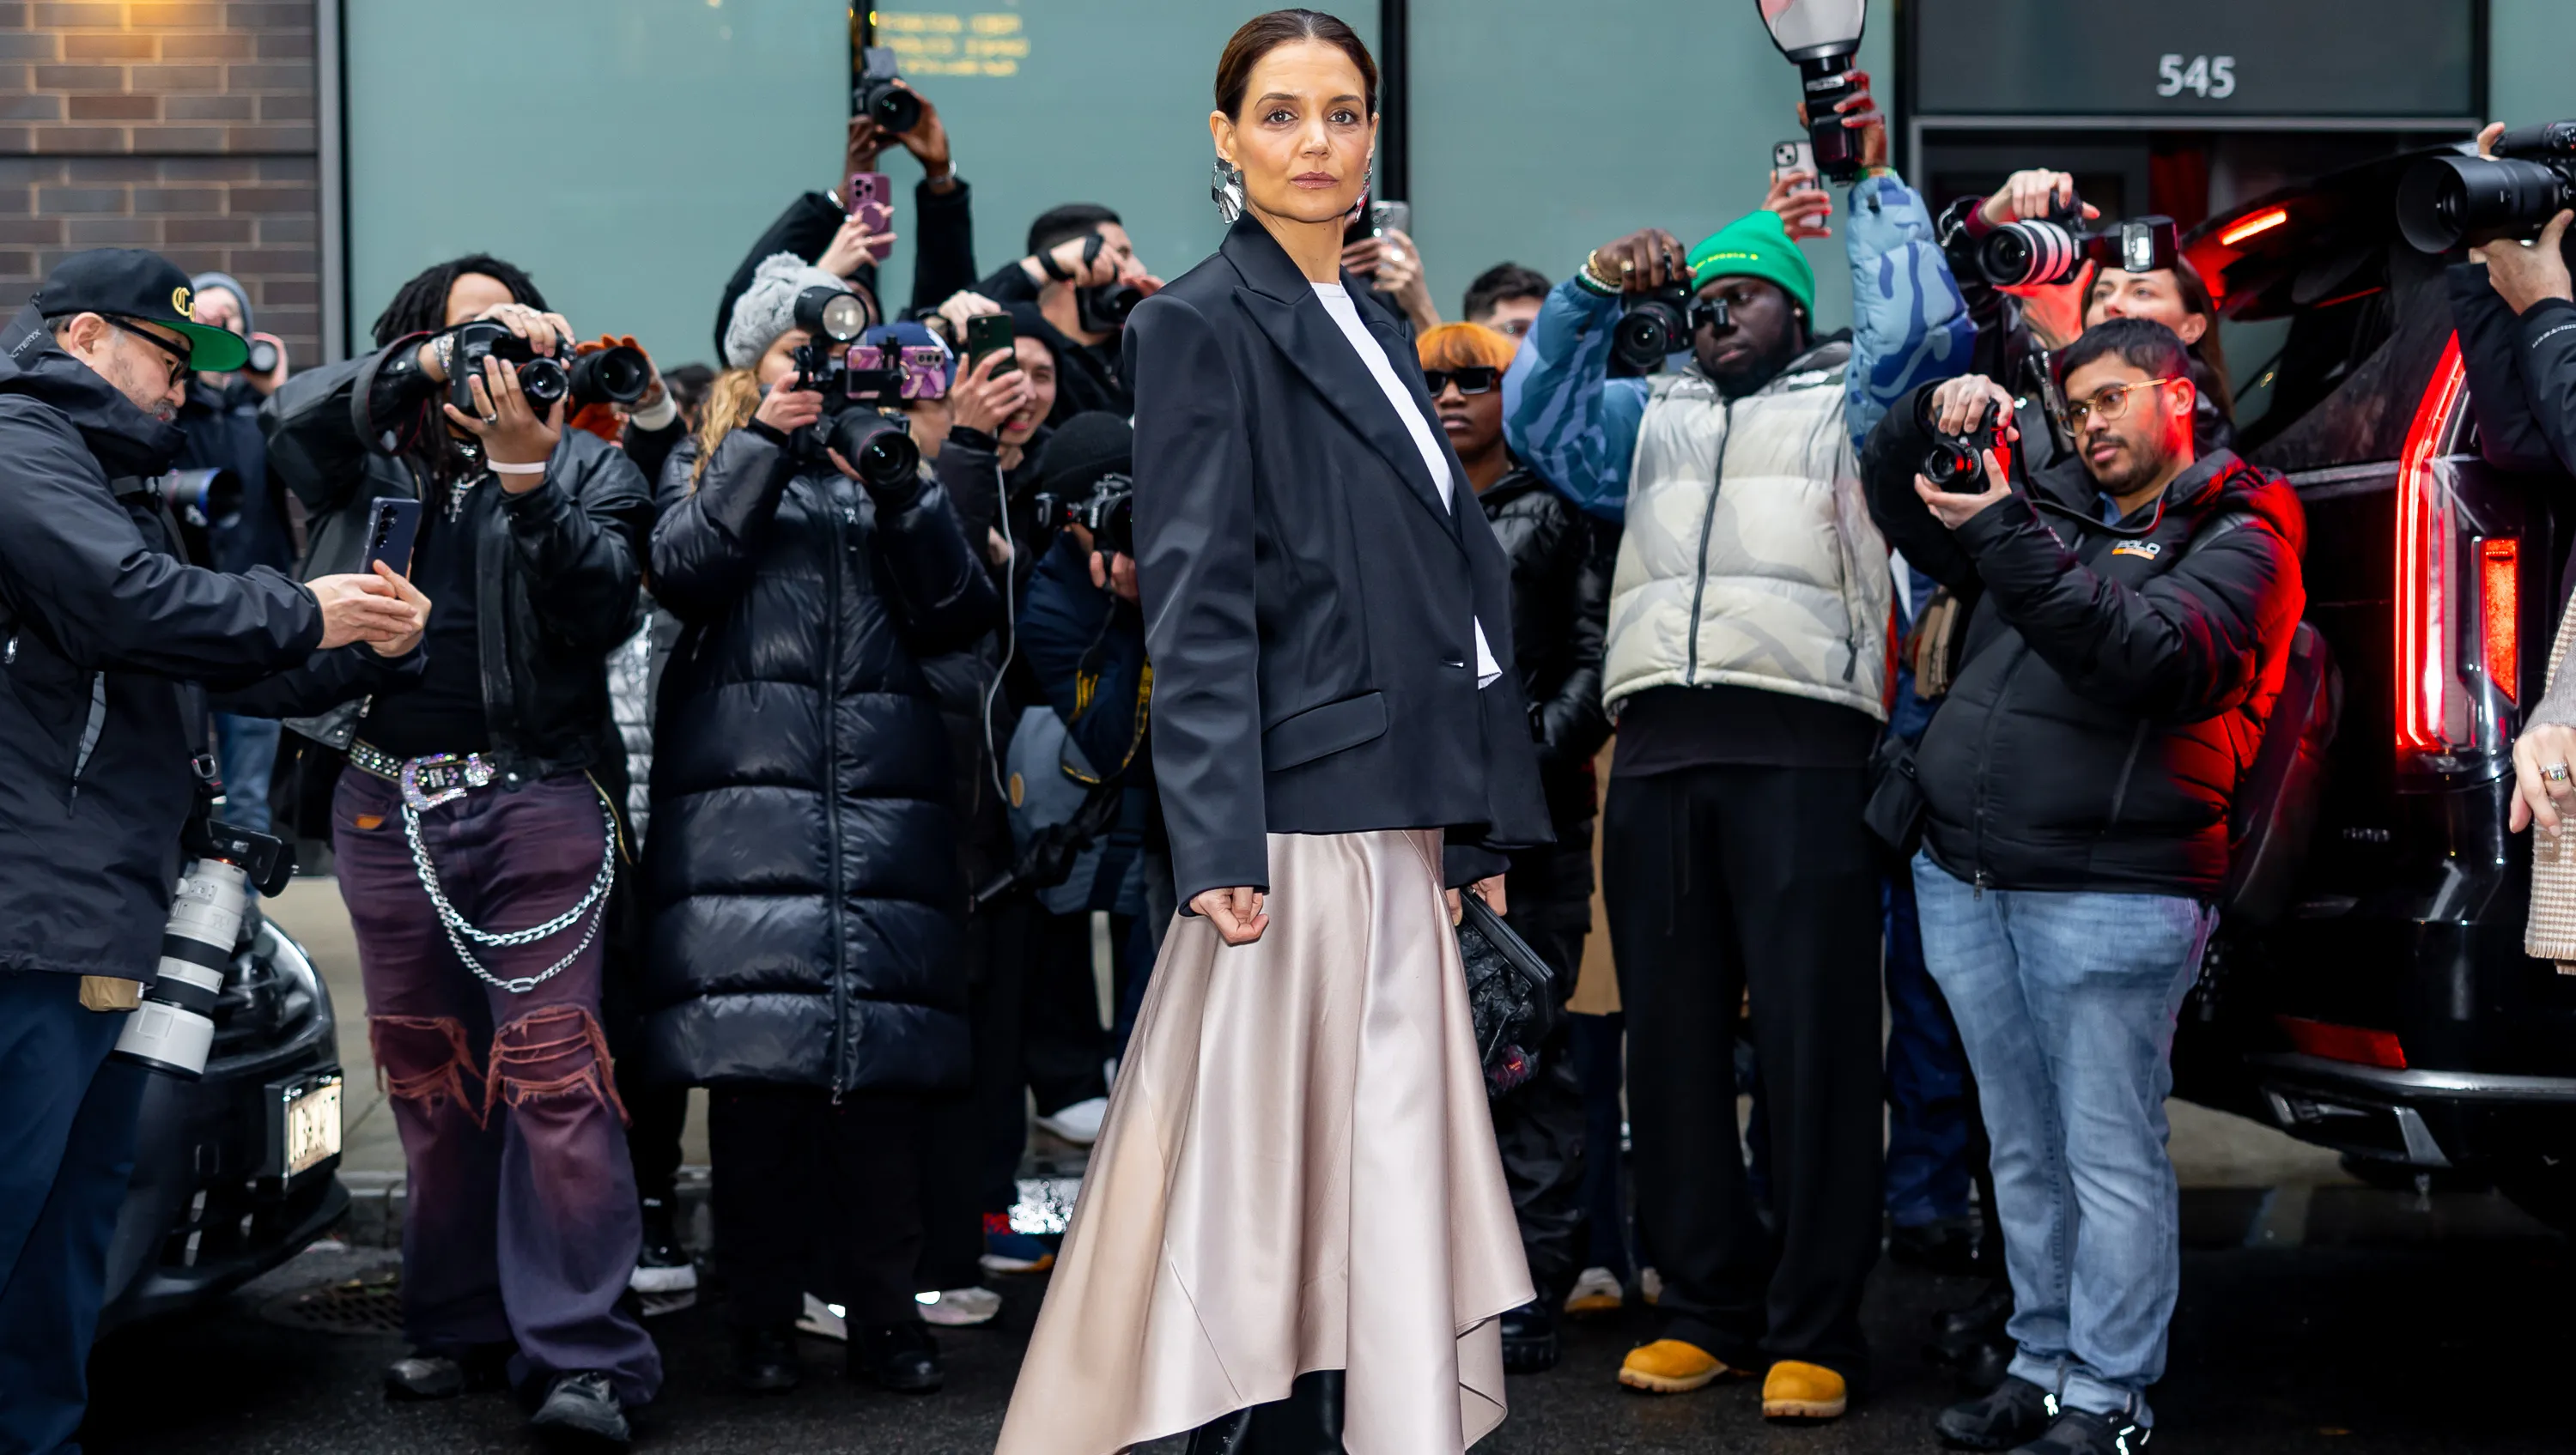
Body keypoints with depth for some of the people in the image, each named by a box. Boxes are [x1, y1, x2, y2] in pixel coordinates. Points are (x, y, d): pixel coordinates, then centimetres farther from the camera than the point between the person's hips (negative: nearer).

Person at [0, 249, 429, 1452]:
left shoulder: (109, 481, 27)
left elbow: (222, 671, 26)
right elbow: (133, 599, -21)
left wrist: (368, 652, 10)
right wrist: (302, 615, -8)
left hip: (112, 909, 11)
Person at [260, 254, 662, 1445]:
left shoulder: (586, 465, 9)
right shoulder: (369, 460, 13)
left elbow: (602, 611, -5)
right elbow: (296, 417, -9)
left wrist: (525, 475, -17)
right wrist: (439, 362, -20)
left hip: (537, 797, -3)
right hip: (388, 800, 3)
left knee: (550, 1068, -10)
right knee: (426, 1074, 9)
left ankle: (582, 1353, -11)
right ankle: (459, 1327, 20)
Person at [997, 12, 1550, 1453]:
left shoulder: (1377, 327, 17)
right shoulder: (1205, 322, -5)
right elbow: (1197, 603, -12)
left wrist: (1481, 822, 16)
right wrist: (1217, 839, -19)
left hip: (1402, 822, 8)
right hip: (1300, 817, -7)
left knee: (1382, 1160, 10)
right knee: (1278, 1163, -2)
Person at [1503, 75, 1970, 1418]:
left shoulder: (1844, 399, 18)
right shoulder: (1651, 415, 29)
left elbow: (1920, 323, 3)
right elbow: (1537, 418, 18)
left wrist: (1874, 180, 10)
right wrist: (1592, 294, 7)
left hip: (1800, 741, -4)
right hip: (1657, 747, 4)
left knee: (1814, 1042, -7)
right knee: (1670, 1039, 3)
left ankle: (1812, 1332, -2)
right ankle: (1705, 1306, 12)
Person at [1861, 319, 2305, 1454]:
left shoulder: (2238, 539, 2)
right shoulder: (2055, 513, 20)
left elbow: (2150, 657, -16)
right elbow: (1896, 503, 24)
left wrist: (2004, 538, -19)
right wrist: (1936, 418, 3)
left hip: (2109, 892, -6)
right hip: (1965, 880, 6)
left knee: (2109, 1155, -3)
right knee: (2025, 1153, 12)